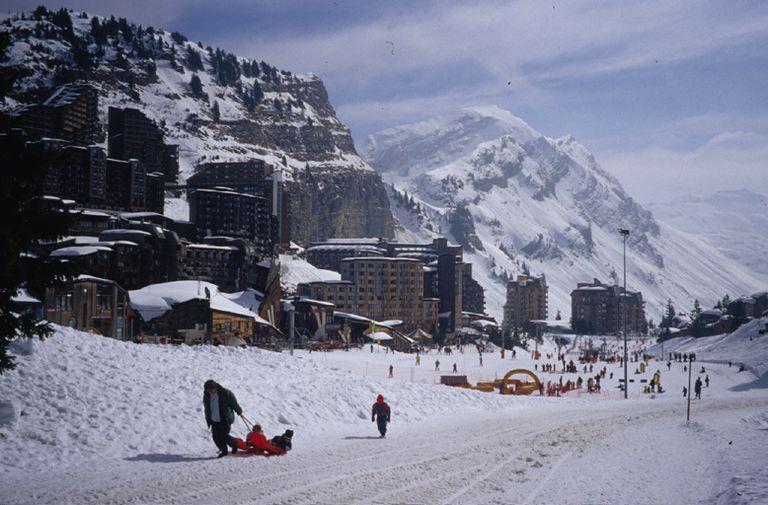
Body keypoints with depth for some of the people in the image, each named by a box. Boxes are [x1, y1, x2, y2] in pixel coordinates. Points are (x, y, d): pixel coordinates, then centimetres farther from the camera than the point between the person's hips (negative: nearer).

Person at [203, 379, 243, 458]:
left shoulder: (225, 393, -18)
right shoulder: (206, 395, -4)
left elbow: (234, 403, -2)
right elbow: (206, 408, 12)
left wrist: (239, 411, 10)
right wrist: (208, 419, 16)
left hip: (225, 420, -4)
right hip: (214, 421, 4)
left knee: (224, 436, -7)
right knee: (216, 437, 1)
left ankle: (234, 444, 23)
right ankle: (224, 451, 23)